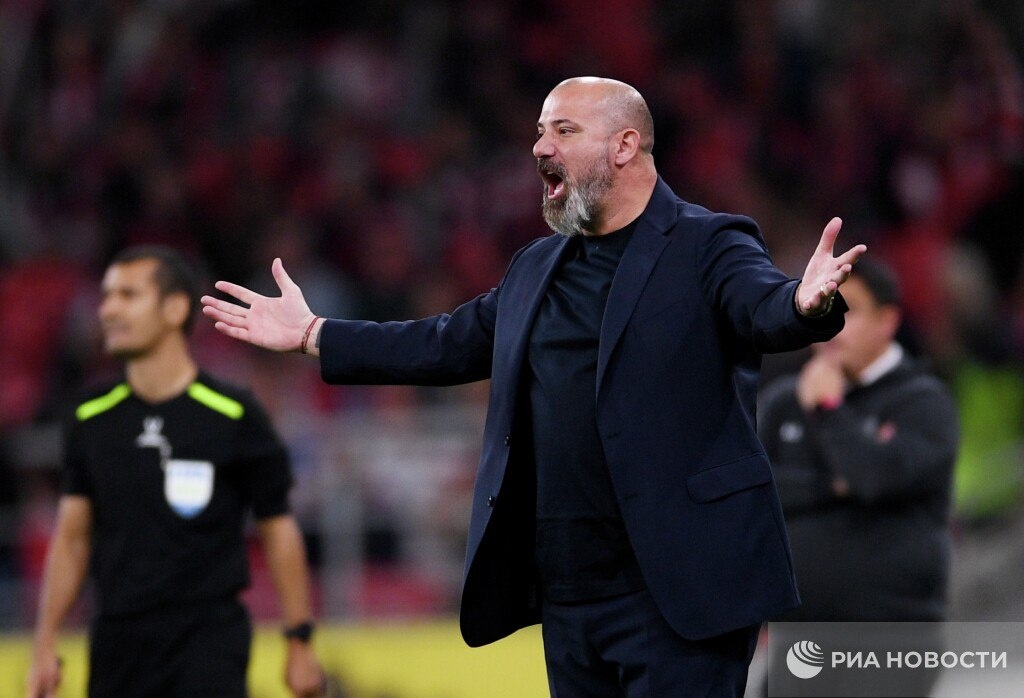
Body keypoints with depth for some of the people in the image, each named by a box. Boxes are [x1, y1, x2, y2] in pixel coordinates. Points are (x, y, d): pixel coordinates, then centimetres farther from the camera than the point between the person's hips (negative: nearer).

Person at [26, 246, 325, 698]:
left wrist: (299, 642, 0)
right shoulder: (92, 420, 7)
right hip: (118, 642, 4)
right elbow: (71, 537, 12)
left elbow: (278, 530, 1)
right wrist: (44, 646, 7)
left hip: (208, 638, -4)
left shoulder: (233, 416, -4)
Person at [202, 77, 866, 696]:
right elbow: (450, 344, 25)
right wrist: (312, 334, 26)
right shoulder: (538, 267, 17)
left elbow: (764, 306, -23)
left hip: (677, 590, -7)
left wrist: (805, 303, -47)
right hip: (568, 590, 7)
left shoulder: (709, 248, -5)